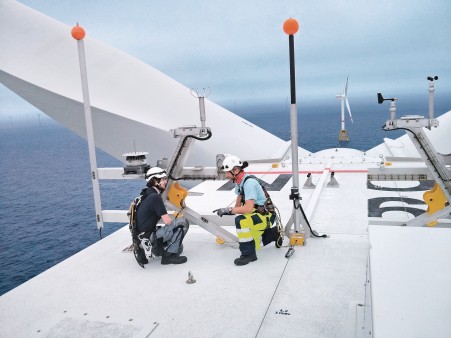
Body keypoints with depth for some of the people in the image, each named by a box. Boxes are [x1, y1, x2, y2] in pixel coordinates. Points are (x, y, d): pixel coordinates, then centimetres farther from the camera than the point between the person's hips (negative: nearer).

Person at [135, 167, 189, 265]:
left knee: (178, 248, 24)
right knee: (183, 222, -16)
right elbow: (167, 221, -18)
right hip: (148, 237, -10)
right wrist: (176, 223, 4)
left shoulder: (146, 194, 13)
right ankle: (168, 256, -11)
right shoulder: (155, 197, -17)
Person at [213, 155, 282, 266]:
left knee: (241, 221, -34)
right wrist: (229, 211, -8)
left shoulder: (249, 182, -26)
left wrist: (228, 210, -29)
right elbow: (238, 206, 11)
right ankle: (274, 233, 34)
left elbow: (248, 208, -34)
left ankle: (248, 254, -19)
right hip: (256, 214, 10)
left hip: (266, 216, -10)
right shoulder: (239, 181, 3)